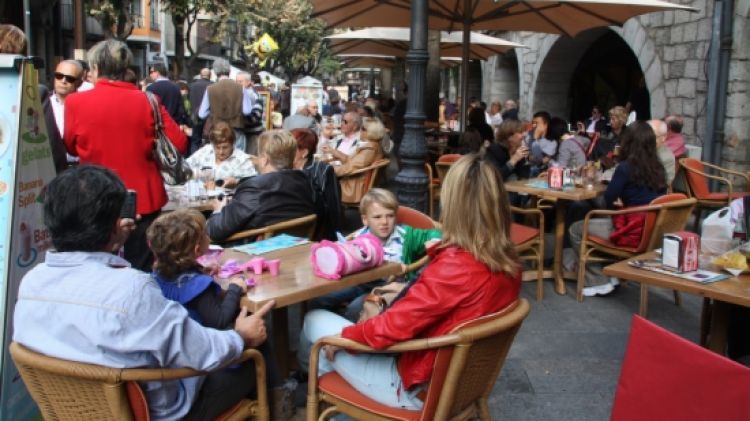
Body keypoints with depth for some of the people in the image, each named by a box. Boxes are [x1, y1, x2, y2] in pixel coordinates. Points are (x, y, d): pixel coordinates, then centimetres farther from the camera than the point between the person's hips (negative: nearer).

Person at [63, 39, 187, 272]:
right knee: (141, 270, 11)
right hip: (143, 200, 1)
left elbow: (71, 147, 7)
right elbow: (180, 144, -5)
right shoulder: (147, 102, -7)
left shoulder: (76, 102, -8)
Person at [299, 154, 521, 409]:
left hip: (419, 387, -7)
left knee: (315, 321, 10)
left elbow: (393, 326, -24)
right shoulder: (508, 263, -7)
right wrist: (409, 293, 10)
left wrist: (344, 335, -8)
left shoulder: (454, 266, -30)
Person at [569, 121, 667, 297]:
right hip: (653, 229, 8)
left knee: (576, 230, 8)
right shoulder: (658, 168, 3)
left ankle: (599, 282, 9)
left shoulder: (625, 167, -16)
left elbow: (609, 199, -7)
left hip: (632, 232, -8)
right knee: (595, 221, 30)